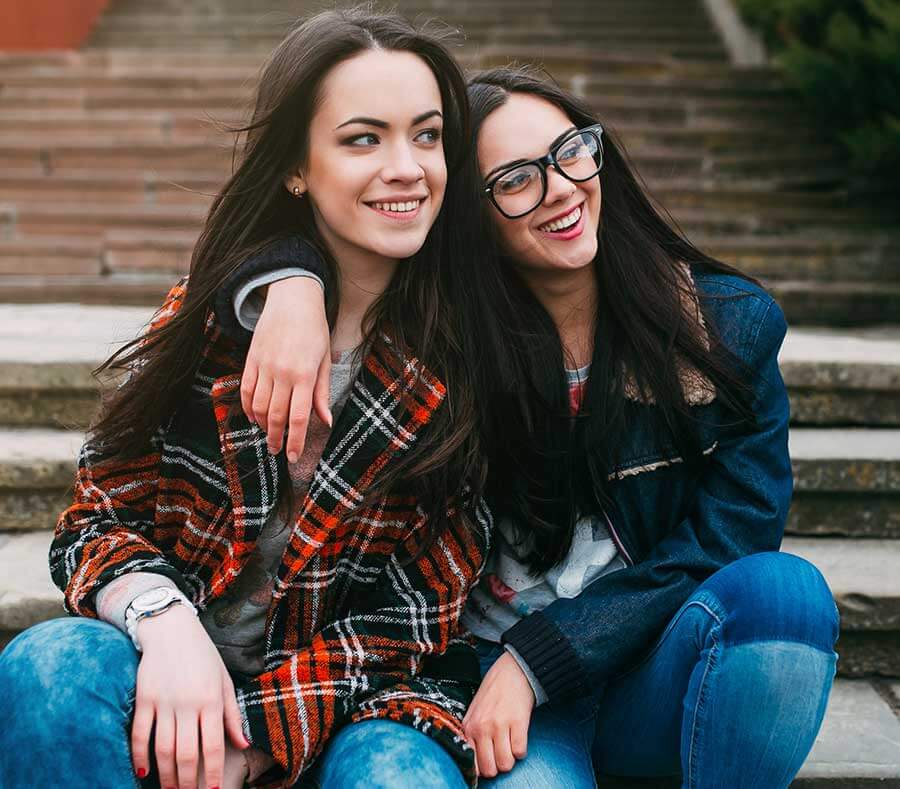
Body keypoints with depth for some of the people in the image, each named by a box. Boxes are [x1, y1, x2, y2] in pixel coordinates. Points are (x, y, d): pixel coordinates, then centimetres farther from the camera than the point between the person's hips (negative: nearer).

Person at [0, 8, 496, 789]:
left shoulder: (471, 352, -8)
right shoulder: (208, 315, -2)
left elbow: (417, 613, -7)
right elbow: (100, 517, 0)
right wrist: (163, 618, -22)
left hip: (359, 701, -1)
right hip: (178, 681, 2)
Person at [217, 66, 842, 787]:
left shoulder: (733, 323, -3)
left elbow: (723, 544, -6)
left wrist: (534, 660, -14)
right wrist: (287, 282, -29)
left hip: (653, 672, 3)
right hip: (488, 665, -3)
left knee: (783, 588, -29)